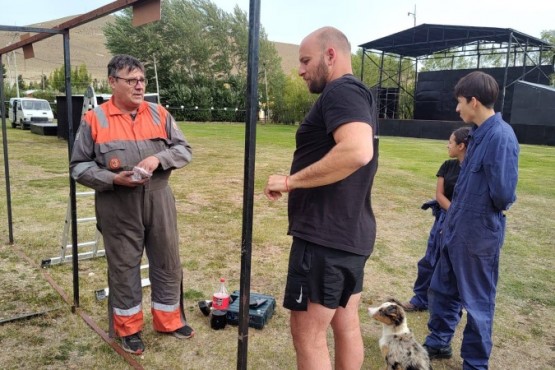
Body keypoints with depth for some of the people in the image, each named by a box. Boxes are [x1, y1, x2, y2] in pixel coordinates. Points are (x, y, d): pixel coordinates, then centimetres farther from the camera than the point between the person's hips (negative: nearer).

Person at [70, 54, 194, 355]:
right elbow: (79, 166, -1)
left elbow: (184, 149, 4)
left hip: (159, 202, 3)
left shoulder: (159, 114, 5)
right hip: (118, 207, -2)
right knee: (123, 266, 9)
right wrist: (113, 179, -17)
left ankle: (169, 320, 32)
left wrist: (159, 158, -15)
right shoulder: (94, 119, -3)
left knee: (167, 262, 12)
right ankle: (128, 329, 28)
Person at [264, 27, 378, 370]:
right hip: (352, 232, 10)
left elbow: (358, 151, -32)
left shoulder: (342, 90, -14)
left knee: (308, 334, 3)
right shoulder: (357, 94, 18)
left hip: (326, 236, -10)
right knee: (346, 326, 19)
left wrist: (291, 181, -23)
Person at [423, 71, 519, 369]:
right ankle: (438, 343, 41)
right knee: (441, 291, 21)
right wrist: (453, 217, 13)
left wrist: (491, 212, -5)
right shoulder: (479, 133, 6)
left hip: (478, 235, -9)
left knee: (477, 302, 10)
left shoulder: (501, 136, -22)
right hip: (456, 230, 9)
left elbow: (503, 193, -25)